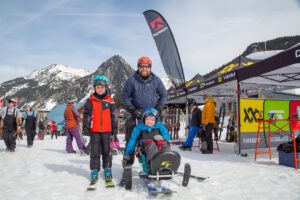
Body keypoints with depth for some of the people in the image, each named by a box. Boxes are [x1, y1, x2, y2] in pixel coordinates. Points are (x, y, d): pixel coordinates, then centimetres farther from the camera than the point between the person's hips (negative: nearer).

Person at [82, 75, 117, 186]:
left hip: (107, 130, 1)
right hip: (94, 130, -1)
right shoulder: (91, 100, 2)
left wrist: (114, 129, 9)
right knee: (95, 152, 5)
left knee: (107, 151, 9)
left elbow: (113, 116, 9)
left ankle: (107, 170, 21)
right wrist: (86, 127, -4)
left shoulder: (110, 101, 5)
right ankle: (94, 171, 15)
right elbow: (86, 114, 2)